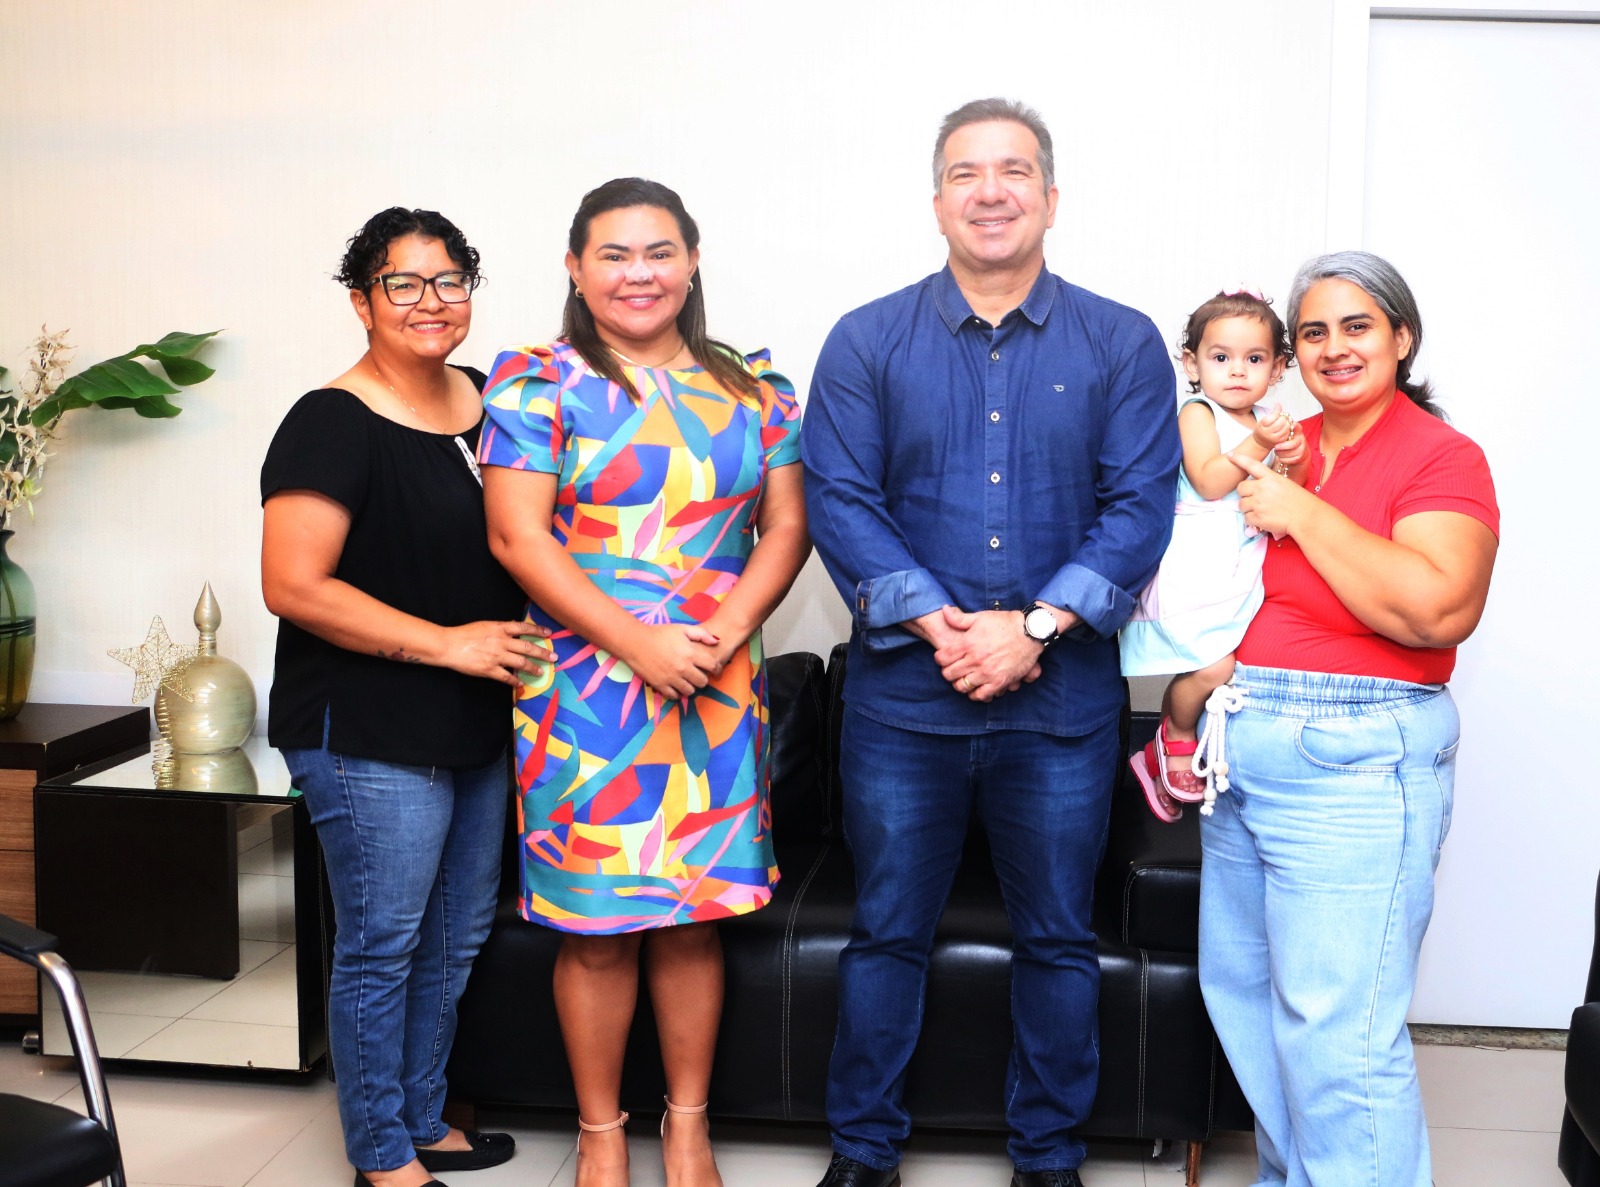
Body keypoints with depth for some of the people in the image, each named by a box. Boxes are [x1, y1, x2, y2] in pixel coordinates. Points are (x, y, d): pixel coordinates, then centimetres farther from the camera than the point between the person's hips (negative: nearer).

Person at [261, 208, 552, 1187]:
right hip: (371, 734, -7)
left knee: (457, 938, 17)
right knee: (382, 947, 3)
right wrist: (447, 643, -20)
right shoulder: (332, 425, -14)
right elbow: (293, 585, -20)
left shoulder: (489, 402, 8)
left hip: (477, 728, 8)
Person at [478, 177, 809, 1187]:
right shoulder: (536, 382, -2)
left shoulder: (752, 390, 10)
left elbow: (787, 524, 7)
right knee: (597, 931, 3)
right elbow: (517, 536, -10)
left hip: (720, 691, 3)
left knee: (695, 916, 9)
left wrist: (726, 633, -10)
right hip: (586, 690, -3)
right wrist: (641, 646, -15)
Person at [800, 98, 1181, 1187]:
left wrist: (1035, 626, -16)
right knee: (887, 933, 9)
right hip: (904, 691, 0)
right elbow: (840, 500, -5)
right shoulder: (866, 343, 3)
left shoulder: (1124, 346, 3)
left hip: (1065, 699, 0)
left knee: (1058, 940, 11)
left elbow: (1140, 506, -5)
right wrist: (940, 624, -16)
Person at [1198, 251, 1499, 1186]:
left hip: (1354, 763, -7)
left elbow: (1439, 610, -22)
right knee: (1244, 995, 16)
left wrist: (1299, 510, -17)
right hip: (1241, 754, 7)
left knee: (1340, 1032, -6)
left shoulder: (1441, 457, -6)